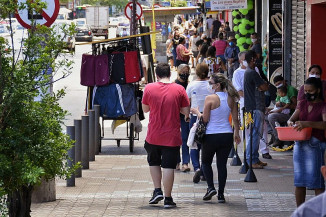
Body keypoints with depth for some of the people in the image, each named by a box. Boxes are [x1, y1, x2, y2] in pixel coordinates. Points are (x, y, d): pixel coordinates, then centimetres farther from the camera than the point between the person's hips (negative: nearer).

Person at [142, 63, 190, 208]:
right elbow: (186, 112, -1)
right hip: (172, 136, -1)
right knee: (168, 166, 1)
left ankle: (157, 191, 13)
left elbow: (145, 109, 8)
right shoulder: (179, 89, -4)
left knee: (153, 162, 22)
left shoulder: (149, 88, -4)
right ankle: (168, 199, 2)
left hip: (153, 136, 1)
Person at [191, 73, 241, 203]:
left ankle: (211, 187, -1)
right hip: (227, 136, 4)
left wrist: (197, 112, 8)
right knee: (222, 164, 9)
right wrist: (236, 134, 21)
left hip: (212, 136, -4)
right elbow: (235, 119, 9)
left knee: (206, 162, 16)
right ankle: (221, 194, 5)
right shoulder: (231, 99, 4)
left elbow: (205, 119, -10)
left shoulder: (210, 99, -12)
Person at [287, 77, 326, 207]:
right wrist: (291, 122, -10)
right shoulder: (302, 104, 15)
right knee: (299, 181, 8)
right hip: (300, 144, 6)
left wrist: (307, 123, -34)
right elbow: (292, 118, 14)